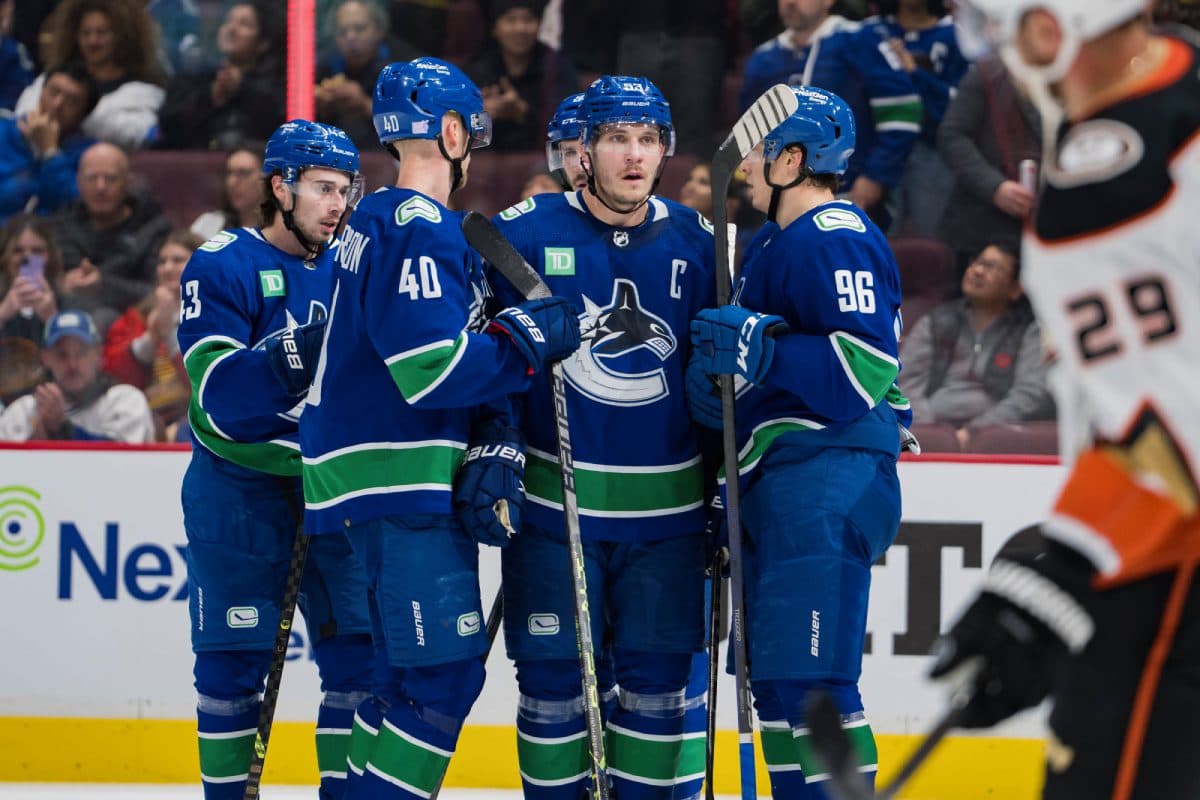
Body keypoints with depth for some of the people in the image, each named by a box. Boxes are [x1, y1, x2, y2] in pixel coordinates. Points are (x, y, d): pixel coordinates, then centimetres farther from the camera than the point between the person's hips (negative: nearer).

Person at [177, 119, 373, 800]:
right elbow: (221, 398, -21)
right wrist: (298, 350, -35)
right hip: (240, 487, -4)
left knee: (361, 650, -1)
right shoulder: (221, 268, -9)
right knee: (234, 658, 0)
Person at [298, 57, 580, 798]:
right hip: (398, 485, -11)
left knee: (417, 676, 14)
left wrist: (493, 443, 4)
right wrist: (532, 337, -12)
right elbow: (432, 368, -24)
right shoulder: (419, 229, -14)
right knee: (447, 674, -12)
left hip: (419, 481, 11)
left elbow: (462, 360, 19)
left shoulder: (390, 221, 19)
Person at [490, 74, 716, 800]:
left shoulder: (697, 243, 5)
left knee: (657, 678, 4)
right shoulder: (524, 232, -4)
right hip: (552, 498, -2)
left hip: (667, 506, 2)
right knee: (553, 673, 0)